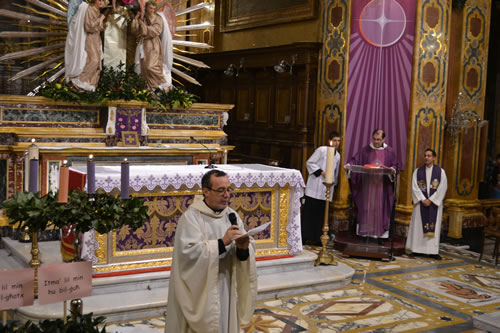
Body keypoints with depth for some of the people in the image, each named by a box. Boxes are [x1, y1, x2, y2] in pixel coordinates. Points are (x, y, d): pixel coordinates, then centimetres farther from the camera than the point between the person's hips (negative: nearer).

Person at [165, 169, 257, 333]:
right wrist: (222, 242, -27)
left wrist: (243, 248, -20)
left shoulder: (231, 215, 6)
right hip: (200, 292, -5)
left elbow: (248, 248, 2)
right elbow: (190, 252, -23)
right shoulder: (191, 217, -12)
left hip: (226, 289, 5)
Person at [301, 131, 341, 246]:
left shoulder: (337, 156, 14)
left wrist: (334, 184, 21)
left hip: (326, 190, 6)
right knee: (309, 212, -4)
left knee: (321, 214, 6)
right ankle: (305, 237, 2)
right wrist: (320, 172, -14)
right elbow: (309, 163, -6)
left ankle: (317, 238, 12)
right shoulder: (321, 150, -6)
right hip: (315, 187, -5)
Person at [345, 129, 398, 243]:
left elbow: (395, 165, 7)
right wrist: (349, 165, -18)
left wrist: (392, 170, -15)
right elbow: (355, 160, 2)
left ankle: (380, 234, 6)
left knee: (380, 210, 0)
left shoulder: (389, 152, 6)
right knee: (365, 209, 1)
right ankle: (364, 233, 8)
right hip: (366, 185, 0)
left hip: (382, 186, 0)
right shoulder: (365, 150, 6)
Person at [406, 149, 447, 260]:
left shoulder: (440, 171, 2)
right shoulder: (417, 171, 6)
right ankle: (416, 249, 5)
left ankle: (433, 251, 3)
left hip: (435, 203, -1)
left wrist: (431, 199, -11)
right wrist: (423, 199, -12)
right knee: (418, 225, 0)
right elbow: (414, 187, -1)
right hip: (420, 202, 1)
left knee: (434, 227, 0)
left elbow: (442, 188, -4)